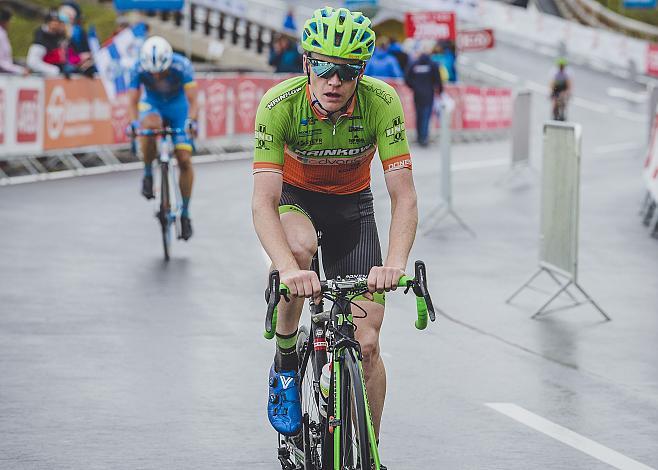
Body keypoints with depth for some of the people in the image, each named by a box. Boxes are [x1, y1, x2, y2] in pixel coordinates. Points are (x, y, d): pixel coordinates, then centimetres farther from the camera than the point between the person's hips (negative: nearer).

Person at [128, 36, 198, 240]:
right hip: (152, 105, 0)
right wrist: (134, 122, -38)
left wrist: (191, 120, -45)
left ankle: (185, 213, 4)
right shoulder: (138, 69, -25)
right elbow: (133, 102, -20)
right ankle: (148, 174, -17)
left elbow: (192, 100, -27)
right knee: (150, 125, -38)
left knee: (184, 159, -11)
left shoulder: (182, 66, -29)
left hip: (178, 107, 0)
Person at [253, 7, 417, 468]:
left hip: (351, 204, 1)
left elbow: (404, 196, -30)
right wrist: (290, 270, -52)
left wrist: (395, 264, -47)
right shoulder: (280, 104, -30)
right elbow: (263, 202, -35)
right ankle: (285, 361, -14)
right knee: (299, 245, -38)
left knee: (367, 343, -9)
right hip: (294, 197, -1)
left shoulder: (381, 102, -28)